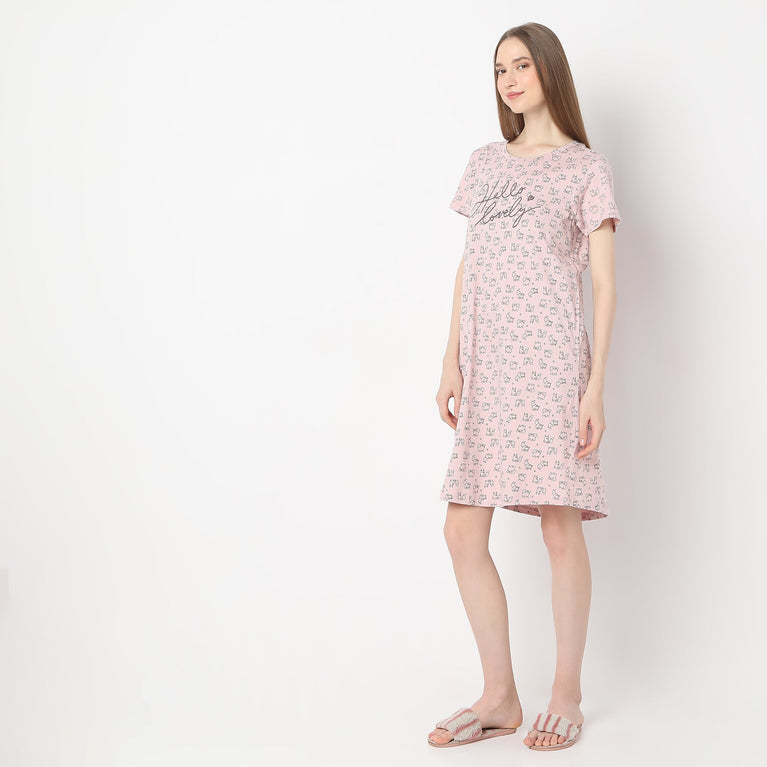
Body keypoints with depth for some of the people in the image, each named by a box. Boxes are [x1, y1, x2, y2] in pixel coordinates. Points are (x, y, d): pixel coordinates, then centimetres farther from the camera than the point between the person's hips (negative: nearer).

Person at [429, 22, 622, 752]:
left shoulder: (586, 168, 5)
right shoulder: (483, 163, 18)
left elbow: (603, 282, 0)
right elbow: (467, 268, 17)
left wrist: (596, 383, -9)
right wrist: (451, 359, 9)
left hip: (552, 361, -5)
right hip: (487, 365, 5)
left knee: (560, 526, -2)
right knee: (463, 531, 1)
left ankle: (566, 695, 13)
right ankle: (499, 697, 13)